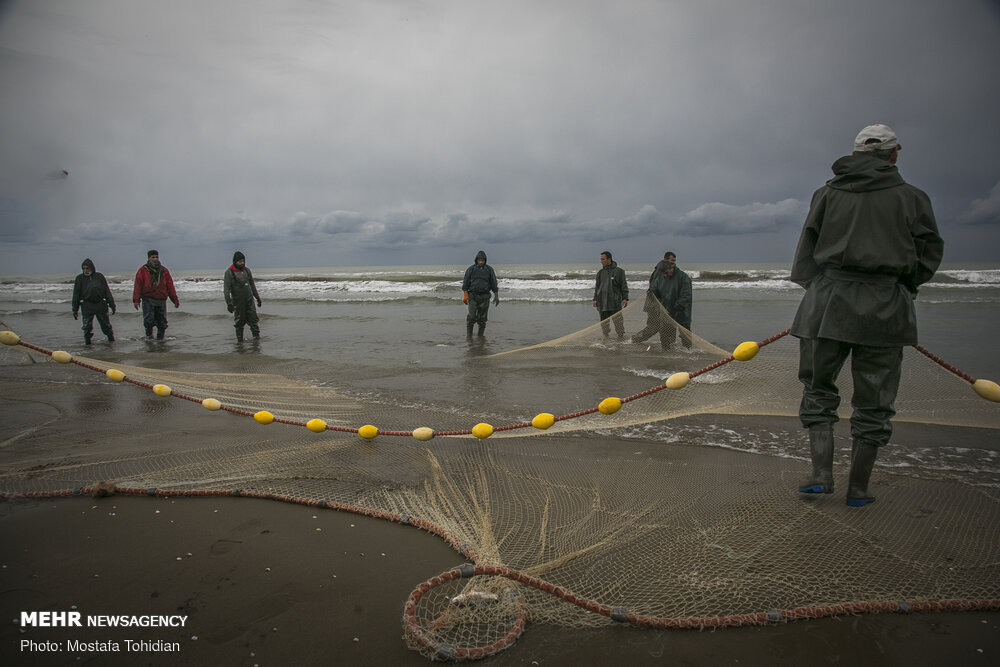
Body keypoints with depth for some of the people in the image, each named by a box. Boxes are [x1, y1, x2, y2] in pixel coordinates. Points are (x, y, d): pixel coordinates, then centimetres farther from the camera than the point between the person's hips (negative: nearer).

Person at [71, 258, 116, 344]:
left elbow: (107, 291, 9)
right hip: (87, 306, 0)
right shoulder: (80, 278, 6)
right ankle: (87, 341, 12)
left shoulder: (100, 277, 6)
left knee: (106, 324, 6)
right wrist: (75, 309, 5)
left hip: (101, 304, 0)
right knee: (87, 326, -2)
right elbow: (76, 294, 8)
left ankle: (111, 339, 21)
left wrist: (112, 304, 6)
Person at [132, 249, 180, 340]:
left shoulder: (164, 271, 12)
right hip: (148, 300, -3)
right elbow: (138, 286, -3)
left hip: (161, 301, 3)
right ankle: (149, 334, 12)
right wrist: (136, 300, -11)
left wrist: (175, 300, 7)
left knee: (162, 322, 3)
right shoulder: (143, 270, 3)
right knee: (149, 320, -13)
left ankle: (160, 339, 16)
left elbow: (170, 286, 11)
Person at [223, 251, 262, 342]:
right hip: (238, 302, -4)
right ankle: (240, 339, 14)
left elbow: (252, 285, 20)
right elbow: (226, 289, -10)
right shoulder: (229, 272, -7)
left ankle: (256, 336, 6)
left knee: (253, 319, -1)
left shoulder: (247, 270, 10)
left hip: (249, 300, 4)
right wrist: (229, 303, -17)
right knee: (239, 322, 2)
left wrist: (257, 297, 20)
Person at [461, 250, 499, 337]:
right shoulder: (471, 269, 3)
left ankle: (480, 335, 12)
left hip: (485, 297, 1)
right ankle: (469, 335, 4)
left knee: (482, 318, 2)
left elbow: (494, 284, 7)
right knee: (472, 316, -8)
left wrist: (496, 296, 3)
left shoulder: (489, 269, 5)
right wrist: (465, 295, -7)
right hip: (473, 296, -1)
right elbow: (465, 283, 1)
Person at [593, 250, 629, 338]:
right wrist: (595, 299, 9)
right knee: (604, 322, 5)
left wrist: (625, 298, -7)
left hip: (615, 302, -4)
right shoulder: (600, 272, 13)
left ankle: (621, 337, 8)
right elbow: (597, 287, 17)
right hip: (602, 303, 4)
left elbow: (624, 286, 1)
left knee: (618, 321, -2)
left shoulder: (619, 271, 1)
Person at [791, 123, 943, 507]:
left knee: (818, 389, 12)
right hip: (885, 307, 0)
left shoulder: (827, 193, 8)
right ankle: (858, 488, 14)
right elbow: (929, 254, 9)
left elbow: (806, 255, 7)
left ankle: (821, 473, 4)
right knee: (873, 401, 8)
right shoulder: (911, 198, 6)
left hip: (828, 301, 1)